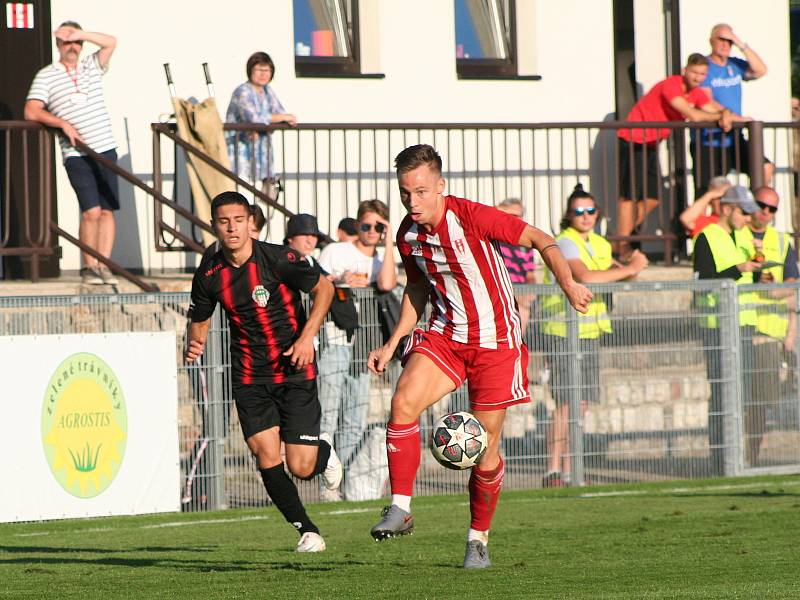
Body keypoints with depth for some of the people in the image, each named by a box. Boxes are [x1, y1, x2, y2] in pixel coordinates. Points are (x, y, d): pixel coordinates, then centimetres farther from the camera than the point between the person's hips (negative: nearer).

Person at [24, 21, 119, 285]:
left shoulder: (91, 66, 14)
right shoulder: (46, 76, 5)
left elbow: (111, 42, 1)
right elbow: (31, 112, -4)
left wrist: (79, 34, -7)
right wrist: (63, 123, -14)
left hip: (105, 149, 3)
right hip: (76, 155, -3)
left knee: (107, 210, -1)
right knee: (92, 211, -13)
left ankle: (104, 265, 2)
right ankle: (89, 267, -3)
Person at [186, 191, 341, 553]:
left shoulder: (278, 259, -14)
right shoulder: (209, 275, -3)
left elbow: (323, 288, -2)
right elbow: (200, 319, 14)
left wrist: (307, 336, -13)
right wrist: (195, 343, -9)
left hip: (295, 372, -3)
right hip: (250, 377, 3)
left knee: (301, 468, -6)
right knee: (266, 456, -11)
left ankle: (322, 452, 33)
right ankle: (307, 530, 8)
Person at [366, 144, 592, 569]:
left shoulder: (470, 217, -19)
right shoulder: (407, 235, -1)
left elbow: (540, 240, -13)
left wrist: (568, 284, -26)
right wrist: (392, 344, 11)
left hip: (495, 339, -4)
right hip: (444, 334, 4)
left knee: (485, 449, -1)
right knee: (403, 402, -23)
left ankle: (479, 538, 18)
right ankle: (400, 509, -17)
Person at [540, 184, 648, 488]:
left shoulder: (599, 244, 14)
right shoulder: (564, 243, -12)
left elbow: (615, 275, 19)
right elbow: (585, 277, -27)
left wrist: (632, 266, -4)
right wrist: (629, 270, -21)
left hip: (589, 331, 8)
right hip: (563, 330, -8)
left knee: (582, 403, 8)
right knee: (565, 403, -11)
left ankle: (568, 472, 13)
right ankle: (553, 471, -9)